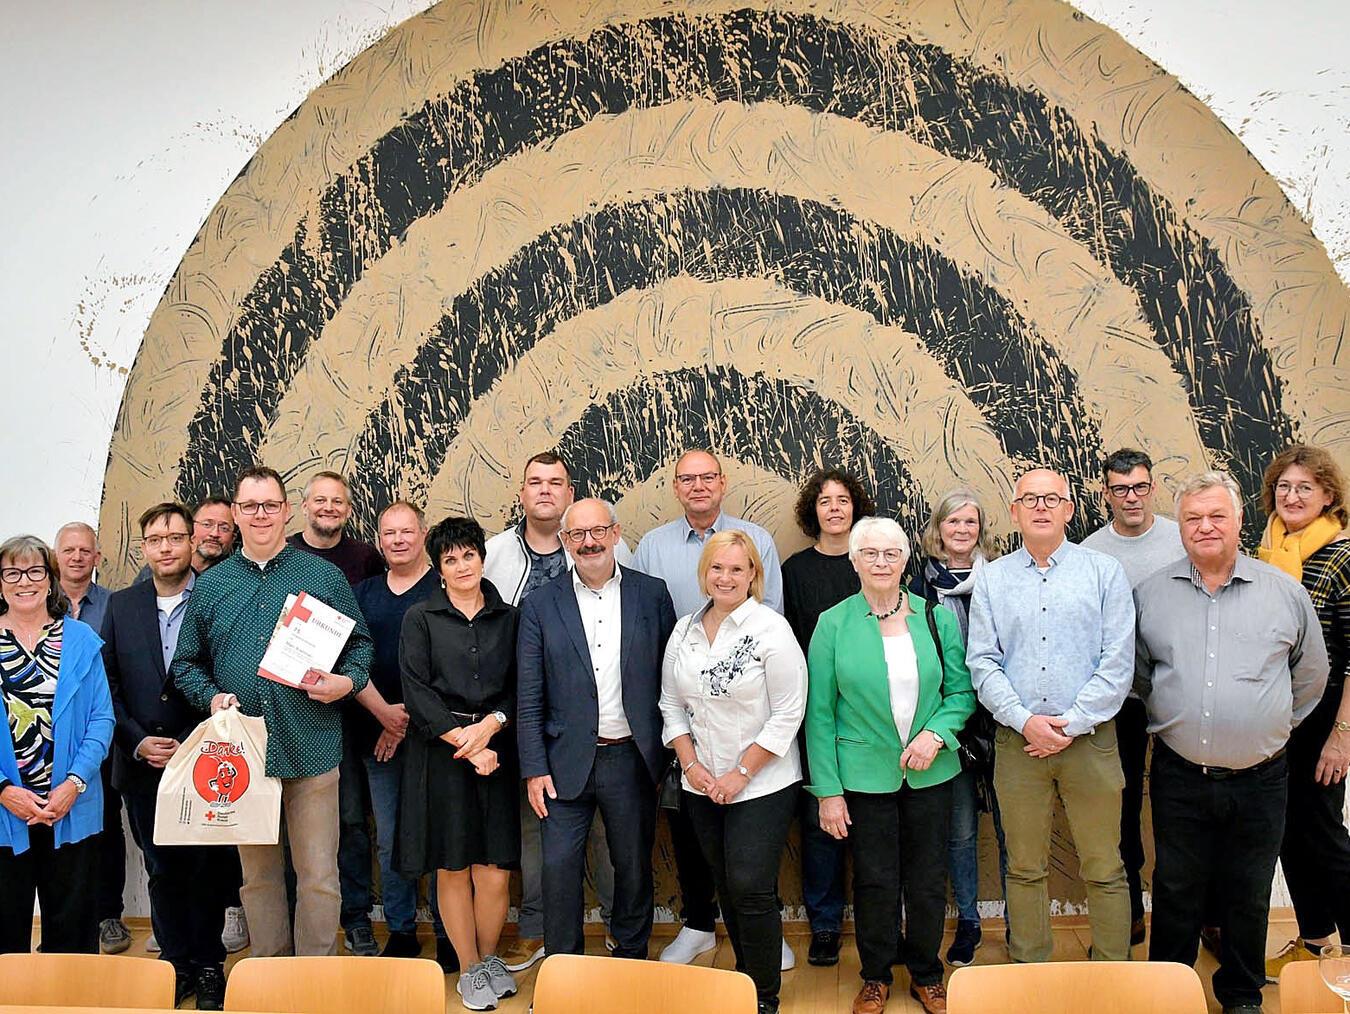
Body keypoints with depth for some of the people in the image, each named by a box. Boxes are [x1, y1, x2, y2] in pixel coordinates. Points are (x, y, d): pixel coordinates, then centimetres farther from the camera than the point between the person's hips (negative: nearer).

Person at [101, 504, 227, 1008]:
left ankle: (208, 967, 21)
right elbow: (108, 684, 6)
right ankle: (176, 965, 25)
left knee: (204, 868, 7)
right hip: (142, 766, 3)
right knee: (162, 870, 12)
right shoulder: (121, 605, 7)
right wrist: (138, 742, -6)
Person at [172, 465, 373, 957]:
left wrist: (346, 681, -12)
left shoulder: (324, 576, 3)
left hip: (311, 749, -2)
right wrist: (210, 696, -6)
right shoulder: (209, 585, 9)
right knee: (257, 875, 14)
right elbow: (186, 663, 12)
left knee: (318, 875, 2)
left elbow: (360, 644, 7)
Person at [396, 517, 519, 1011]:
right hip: (439, 753, -1)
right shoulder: (421, 618, 3)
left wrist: (491, 724, -11)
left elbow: (520, 688, 7)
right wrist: (467, 744, -10)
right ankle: (470, 969, 21)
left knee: (495, 870, 0)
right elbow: (417, 692, -5)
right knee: (452, 868, 5)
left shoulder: (508, 618, 9)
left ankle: (489, 957, 22)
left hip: (495, 750, 2)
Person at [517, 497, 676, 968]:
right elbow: (529, 697, 0)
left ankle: (632, 959, 34)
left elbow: (670, 678, 4)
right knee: (559, 868, 3)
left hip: (632, 758, 1)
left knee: (634, 867, 14)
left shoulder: (652, 594, 1)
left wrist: (670, 752, 1)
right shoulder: (541, 605, -1)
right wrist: (534, 769, -4)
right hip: (567, 760, 0)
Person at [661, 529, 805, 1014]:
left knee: (751, 889, -5)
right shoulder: (684, 630, 5)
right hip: (702, 786, 5)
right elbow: (671, 704, 10)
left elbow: (788, 713, -13)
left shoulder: (771, 629, -12)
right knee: (726, 886, 14)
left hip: (762, 786, -5)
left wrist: (741, 773, -14)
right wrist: (691, 764, -1)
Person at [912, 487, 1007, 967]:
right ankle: (968, 922, 25)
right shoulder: (922, 583, 3)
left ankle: (1017, 922, 23)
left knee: (1009, 825, 6)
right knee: (961, 829, 9)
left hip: (998, 717, 0)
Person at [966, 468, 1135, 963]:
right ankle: (1030, 973, 23)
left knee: (1104, 869, 5)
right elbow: (982, 662, 1)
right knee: (1025, 868, 10)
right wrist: (1025, 721, -10)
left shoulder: (1104, 571, 3)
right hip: (1017, 741, 1)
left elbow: (1118, 662, -3)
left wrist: (1071, 723, -10)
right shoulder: (991, 578, 7)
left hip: (1090, 739, -1)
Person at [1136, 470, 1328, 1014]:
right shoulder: (1150, 593, 0)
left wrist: (1273, 725, 13)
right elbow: (1137, 672, 13)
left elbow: (1310, 675, 12)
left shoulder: (1285, 592, -1)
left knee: (1249, 898, 15)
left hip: (1259, 779, 0)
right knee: (1175, 893, 12)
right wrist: (1172, 716, 8)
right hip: (1178, 776, 0)